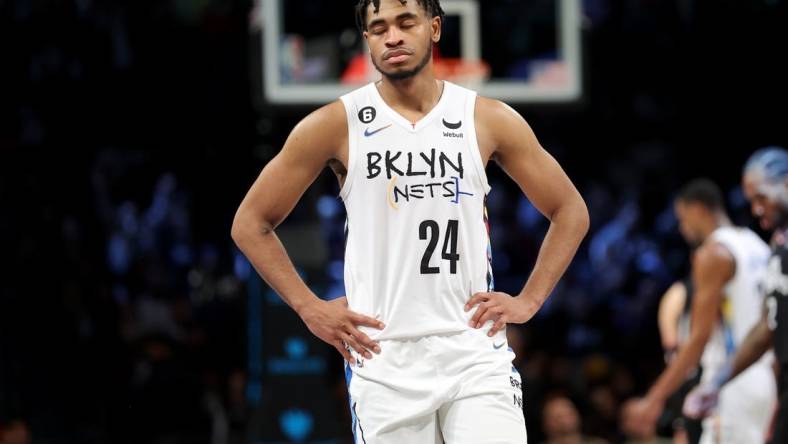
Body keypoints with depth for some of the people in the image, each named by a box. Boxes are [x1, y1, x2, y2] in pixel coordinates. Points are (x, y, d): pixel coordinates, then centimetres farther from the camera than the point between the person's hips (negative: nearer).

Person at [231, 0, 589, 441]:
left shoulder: (489, 120, 4)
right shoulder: (337, 125, 1)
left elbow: (570, 212, 14)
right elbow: (251, 223, 7)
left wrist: (528, 300, 4)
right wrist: (309, 306, 0)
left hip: (474, 353, 0)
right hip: (383, 360, 0)